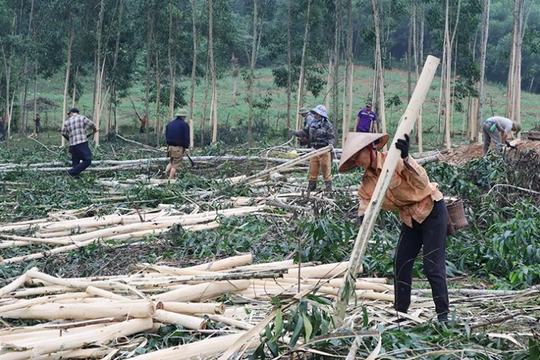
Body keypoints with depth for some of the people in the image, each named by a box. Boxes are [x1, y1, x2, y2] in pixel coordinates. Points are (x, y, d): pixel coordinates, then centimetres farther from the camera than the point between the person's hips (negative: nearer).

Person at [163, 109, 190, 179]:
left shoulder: (170, 123, 12)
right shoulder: (184, 124, -7)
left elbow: (166, 135, 16)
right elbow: (186, 137, -12)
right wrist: (186, 148, -11)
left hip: (170, 146, 6)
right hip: (178, 148, -6)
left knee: (172, 162, 21)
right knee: (175, 164, 0)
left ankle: (166, 172, -2)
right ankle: (170, 179, -4)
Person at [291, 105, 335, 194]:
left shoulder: (328, 125, -9)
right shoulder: (311, 124, 7)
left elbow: (332, 137, -10)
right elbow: (304, 132, 10)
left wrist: (330, 144, -28)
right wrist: (295, 133, -5)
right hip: (314, 150, 5)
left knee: (326, 169, -1)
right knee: (313, 170, 10)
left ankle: (328, 186, 8)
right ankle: (312, 186, 20)